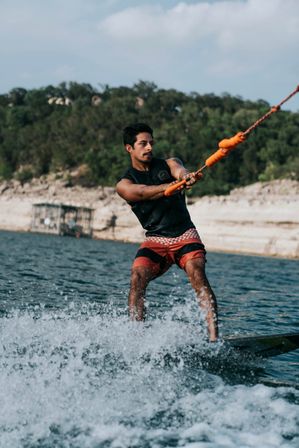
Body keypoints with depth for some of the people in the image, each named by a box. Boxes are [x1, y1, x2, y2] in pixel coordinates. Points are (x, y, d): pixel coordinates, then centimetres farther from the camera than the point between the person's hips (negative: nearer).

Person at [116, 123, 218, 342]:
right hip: (155, 240, 1)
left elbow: (180, 170, -17)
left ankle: (214, 336, -30)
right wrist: (173, 186, -39)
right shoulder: (125, 184, 3)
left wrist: (186, 176, -43)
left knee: (197, 275, -23)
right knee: (138, 277, -23)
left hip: (185, 234, 0)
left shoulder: (167, 165, 8)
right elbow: (142, 192, -19)